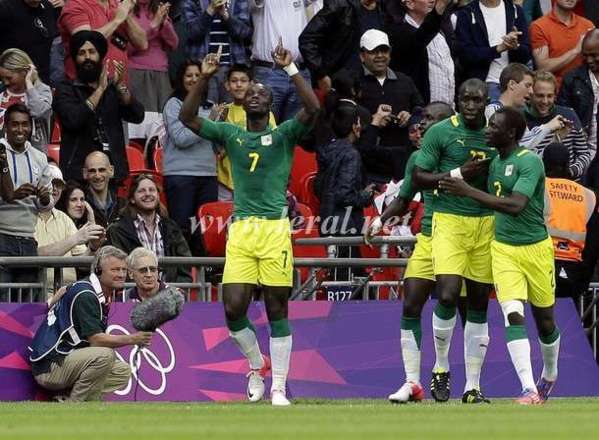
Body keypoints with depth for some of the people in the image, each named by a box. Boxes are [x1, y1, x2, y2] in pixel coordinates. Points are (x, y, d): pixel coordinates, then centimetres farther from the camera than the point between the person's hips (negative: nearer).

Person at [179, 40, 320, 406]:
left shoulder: (284, 134, 7)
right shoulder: (231, 134, 15)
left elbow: (312, 109, -9)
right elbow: (188, 117, 7)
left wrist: (291, 69, -12)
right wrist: (205, 78, -2)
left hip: (276, 228, -2)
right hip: (240, 229, 2)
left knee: (277, 309, -1)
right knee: (234, 309, -7)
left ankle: (279, 387, 4)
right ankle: (258, 365, 20)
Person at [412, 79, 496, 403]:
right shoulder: (441, 132, -3)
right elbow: (419, 178, -4)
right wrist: (459, 173, -15)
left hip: (486, 224, 4)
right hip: (449, 221, -4)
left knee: (479, 304, 4)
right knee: (447, 295, -18)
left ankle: (473, 386, 11)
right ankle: (441, 367, 6)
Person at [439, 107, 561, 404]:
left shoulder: (530, 161, -16)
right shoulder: (495, 162, 7)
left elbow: (515, 205, -27)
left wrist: (468, 191, -27)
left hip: (534, 248, -4)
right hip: (502, 248, 4)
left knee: (544, 319, 11)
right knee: (513, 315, -14)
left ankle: (549, 375, 38)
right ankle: (529, 390, -19)